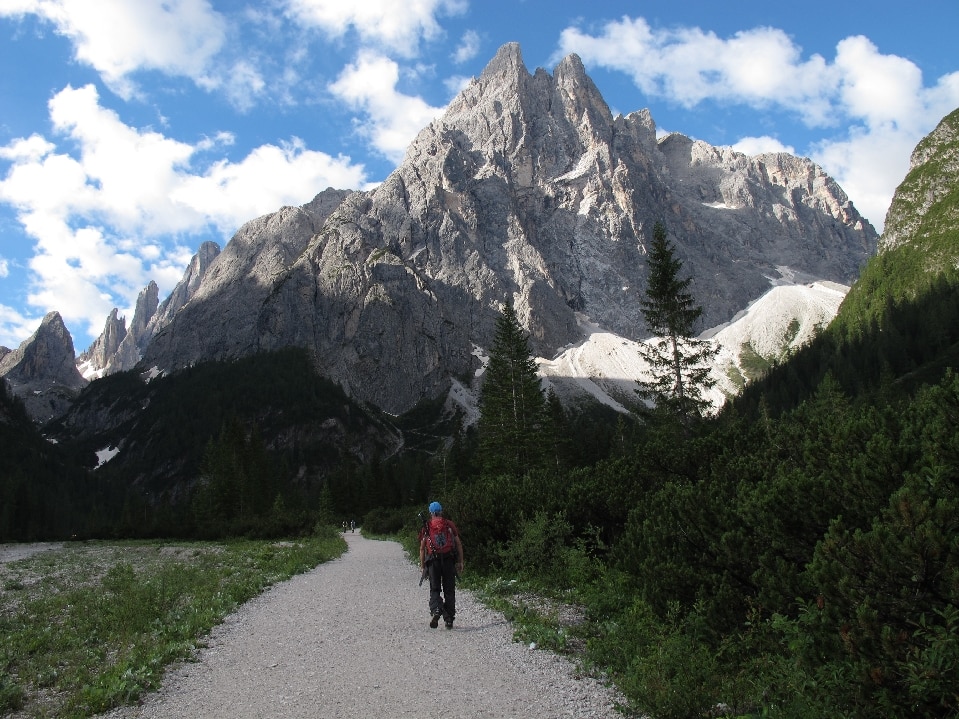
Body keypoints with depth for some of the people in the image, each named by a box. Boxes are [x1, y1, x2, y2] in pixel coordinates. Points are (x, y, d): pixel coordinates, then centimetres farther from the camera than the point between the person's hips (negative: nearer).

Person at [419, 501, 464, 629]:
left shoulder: (426, 527, 8)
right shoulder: (450, 525, 9)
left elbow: (422, 548, 5)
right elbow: (458, 544, 5)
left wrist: (422, 565, 10)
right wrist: (460, 562, 9)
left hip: (433, 561, 0)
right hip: (449, 560, 0)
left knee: (434, 589, 8)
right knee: (449, 590, 8)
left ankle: (435, 610, -18)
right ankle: (449, 619, 6)